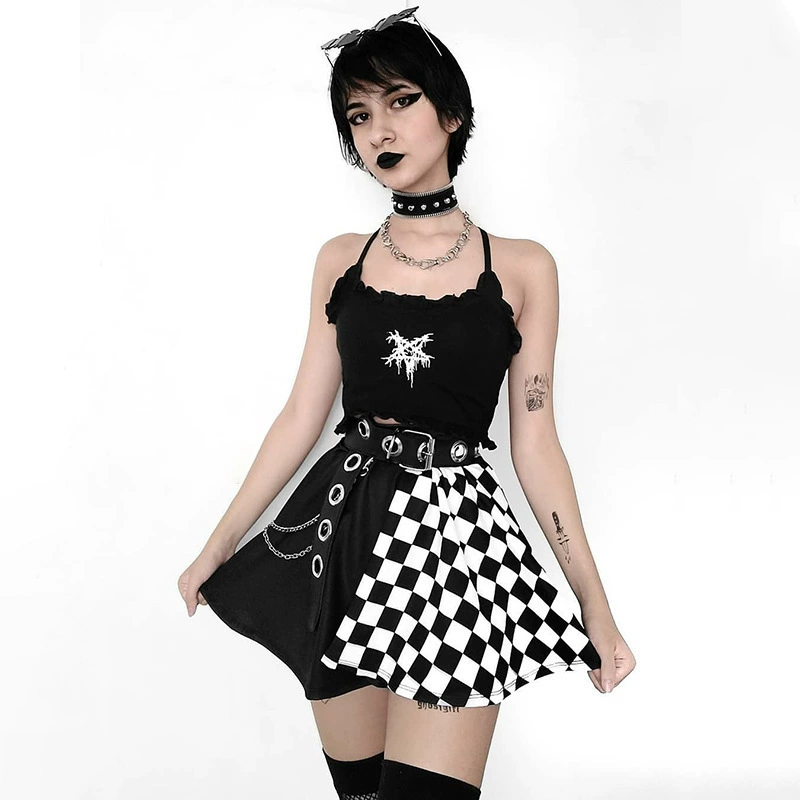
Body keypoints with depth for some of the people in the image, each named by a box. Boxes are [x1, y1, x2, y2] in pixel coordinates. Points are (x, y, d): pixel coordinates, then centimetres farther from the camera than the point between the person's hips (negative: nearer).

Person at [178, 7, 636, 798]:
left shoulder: (521, 268, 2)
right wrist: (217, 547, 11)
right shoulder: (341, 259, 9)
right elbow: (302, 414, 10)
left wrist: (595, 606, 1)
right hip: (342, 532, 3)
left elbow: (534, 443, 2)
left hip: (455, 532, -2)